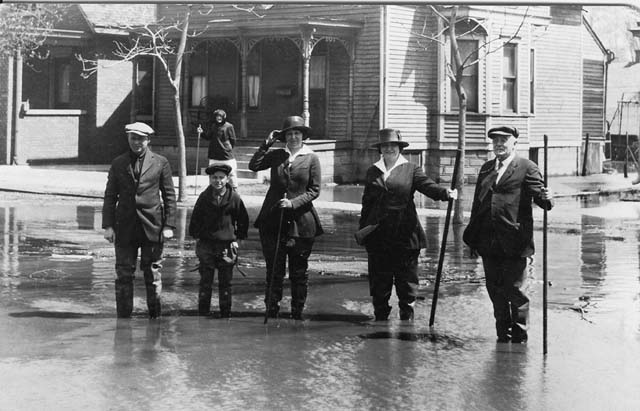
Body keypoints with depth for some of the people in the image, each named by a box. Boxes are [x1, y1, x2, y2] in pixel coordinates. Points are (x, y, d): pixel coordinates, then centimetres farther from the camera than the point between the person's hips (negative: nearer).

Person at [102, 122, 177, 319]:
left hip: (152, 227, -1)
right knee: (124, 274, 0)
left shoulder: (160, 163, 4)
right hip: (125, 227, 1)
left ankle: (155, 316, 13)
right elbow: (110, 197, 9)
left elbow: (169, 196, 4)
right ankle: (123, 316, 6)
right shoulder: (118, 164, 9)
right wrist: (108, 225, 0)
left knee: (152, 273, 4)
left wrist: (169, 225, -3)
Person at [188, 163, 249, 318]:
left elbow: (243, 219, 8)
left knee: (225, 283, 5)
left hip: (227, 245, -1)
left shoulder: (234, 198, -4)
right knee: (205, 281, 3)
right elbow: (195, 218, 11)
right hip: (206, 245, 1)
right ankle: (203, 312, 10)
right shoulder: (204, 197, 0)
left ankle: (226, 313, 13)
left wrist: (239, 238, 6)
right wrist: (196, 235, 6)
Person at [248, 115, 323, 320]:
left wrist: (294, 202, -11)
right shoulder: (276, 155, 9)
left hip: (301, 221, -2)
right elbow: (254, 166, -4)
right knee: (274, 270, 3)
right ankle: (271, 312, 10)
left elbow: (314, 190, 0)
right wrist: (267, 143, -4)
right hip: (273, 220, 2)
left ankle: (297, 313, 14)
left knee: (299, 272, 5)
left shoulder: (311, 159, 2)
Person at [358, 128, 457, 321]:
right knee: (379, 282, 6)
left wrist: (445, 193, -29)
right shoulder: (372, 172, 13)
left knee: (406, 281, 2)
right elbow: (367, 202, 15)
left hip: (405, 235, -2)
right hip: (378, 236, 2)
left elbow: (428, 185, -9)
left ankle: (407, 320, 10)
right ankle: (380, 319, 15)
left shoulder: (411, 169, 6)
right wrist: (362, 230, 11)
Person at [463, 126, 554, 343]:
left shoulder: (526, 168, 0)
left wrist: (547, 198, -32)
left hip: (515, 243, -6)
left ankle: (519, 336, 10)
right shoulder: (486, 168, 17)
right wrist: (473, 239, 16)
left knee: (515, 290, -2)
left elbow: (540, 195, -7)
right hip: (489, 242, 6)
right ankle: (503, 336, 22)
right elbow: (477, 204, 18)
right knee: (495, 291, 11)